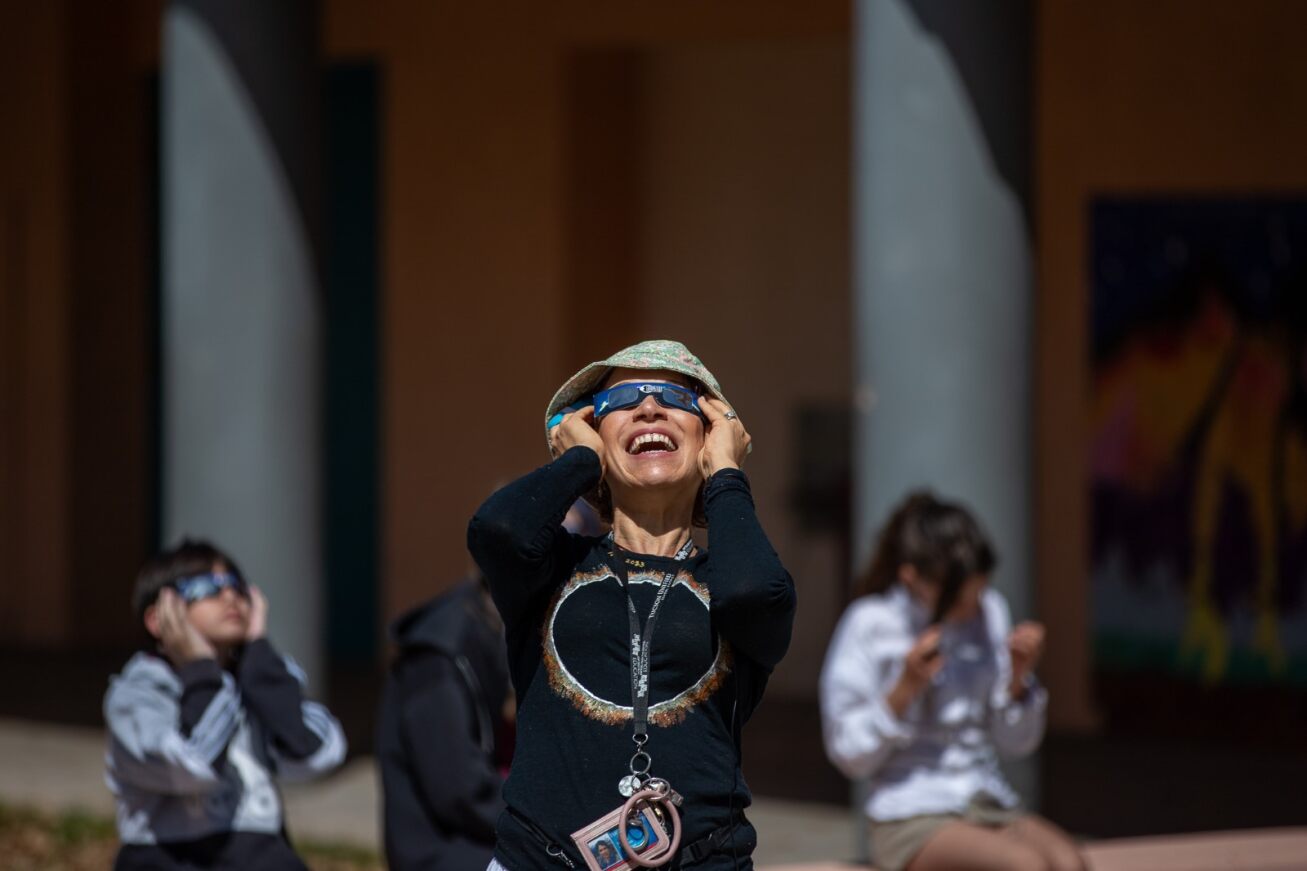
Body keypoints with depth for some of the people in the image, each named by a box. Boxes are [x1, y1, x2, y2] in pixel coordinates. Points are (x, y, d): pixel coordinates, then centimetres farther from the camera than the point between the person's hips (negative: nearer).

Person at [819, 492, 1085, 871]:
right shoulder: (868, 625, -5)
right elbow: (850, 755, -5)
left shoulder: (990, 612, 8)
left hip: (992, 807, 5)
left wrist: (1018, 677, -5)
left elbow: (1017, 743, 13)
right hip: (912, 820, -5)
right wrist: (906, 688, -16)